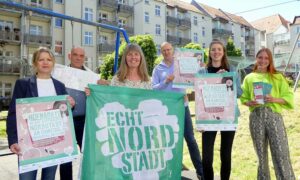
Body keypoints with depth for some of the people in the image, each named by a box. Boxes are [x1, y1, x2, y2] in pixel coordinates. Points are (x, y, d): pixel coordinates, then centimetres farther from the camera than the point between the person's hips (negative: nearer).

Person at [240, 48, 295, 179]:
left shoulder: (278, 77, 9)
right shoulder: (249, 78, 11)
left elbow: (289, 97, 4)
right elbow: (243, 98, 13)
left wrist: (274, 99, -13)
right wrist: (249, 103, -8)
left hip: (274, 116, -1)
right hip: (256, 117, 1)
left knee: (281, 156, -6)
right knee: (261, 155, 10)